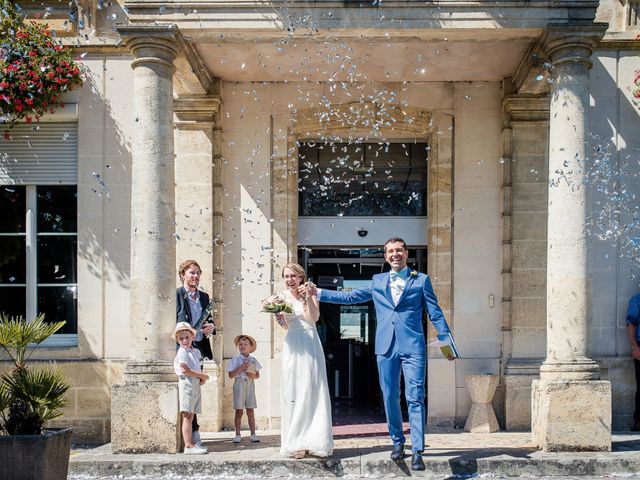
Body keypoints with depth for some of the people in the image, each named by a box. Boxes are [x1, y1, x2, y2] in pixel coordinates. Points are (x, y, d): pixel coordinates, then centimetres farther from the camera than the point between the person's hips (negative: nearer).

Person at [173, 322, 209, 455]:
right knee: (187, 416, -12)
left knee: (191, 416, 11)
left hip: (196, 384, 9)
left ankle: (191, 443, 15)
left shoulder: (196, 351, 19)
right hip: (187, 383, -9)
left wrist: (201, 377, 4)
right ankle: (188, 446, -15)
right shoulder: (182, 351, -7)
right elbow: (185, 370, -17)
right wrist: (203, 376, -11)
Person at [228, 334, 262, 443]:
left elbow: (258, 375, 12)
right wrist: (242, 367, -17)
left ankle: (253, 434, 7)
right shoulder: (235, 360, -1)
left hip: (250, 384, 2)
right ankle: (237, 435, 7)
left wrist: (253, 375, -10)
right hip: (239, 384, -2)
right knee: (239, 411, 0)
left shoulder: (253, 360, 8)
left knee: (250, 411, 5)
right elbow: (231, 375, -9)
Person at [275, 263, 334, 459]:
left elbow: (315, 317, -12)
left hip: (310, 345, -3)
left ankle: (313, 440, 3)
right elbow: (286, 325, 12)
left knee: (311, 389, -3)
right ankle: (295, 442, 5)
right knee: (292, 392, 1)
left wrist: (308, 297, -21)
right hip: (292, 346, 3)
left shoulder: (310, 293, 1)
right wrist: (278, 314, -6)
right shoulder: (283, 297, 8)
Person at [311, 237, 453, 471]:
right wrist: (318, 292, 13)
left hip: (413, 347, -3)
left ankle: (417, 451, -6)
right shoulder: (377, 281, 15)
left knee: (415, 399, -8)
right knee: (390, 398, 8)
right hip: (386, 347, 3)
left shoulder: (421, 280, 8)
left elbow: (435, 313, 5)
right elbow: (350, 297, 18)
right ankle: (397, 441, 24)